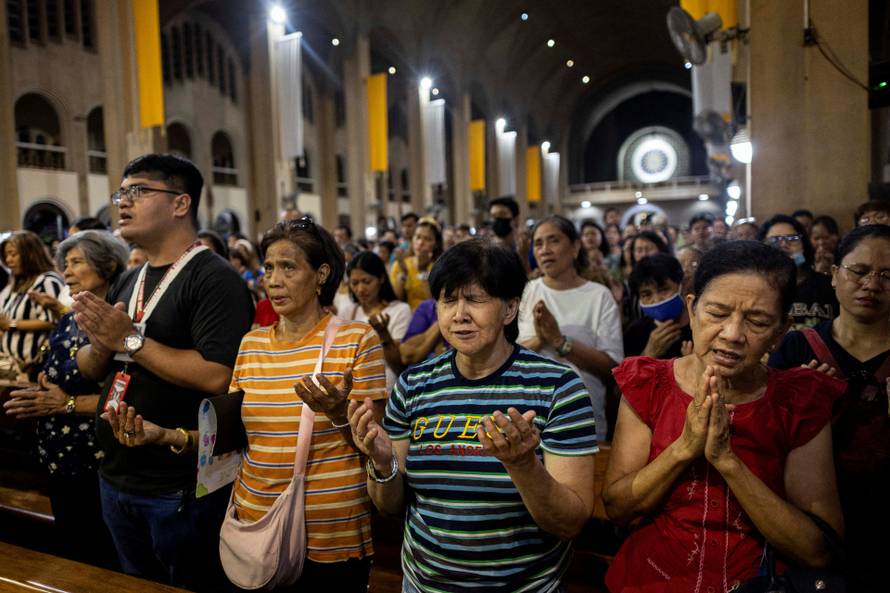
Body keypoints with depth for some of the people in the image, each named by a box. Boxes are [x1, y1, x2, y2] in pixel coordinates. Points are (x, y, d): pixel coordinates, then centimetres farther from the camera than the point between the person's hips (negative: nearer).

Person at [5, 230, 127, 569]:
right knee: (71, 556, 22)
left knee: (108, 564, 7)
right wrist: (38, 396, -4)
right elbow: (52, 378, 18)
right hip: (59, 461, 8)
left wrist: (68, 404, -20)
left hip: (103, 466, -8)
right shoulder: (67, 322, 10)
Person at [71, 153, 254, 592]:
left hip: (181, 490, -8)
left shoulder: (215, 279, -17)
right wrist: (101, 344, -10)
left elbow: (217, 376, -28)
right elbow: (89, 369, 13)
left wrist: (129, 339, -21)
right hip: (116, 479, 8)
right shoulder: (128, 282, 10)